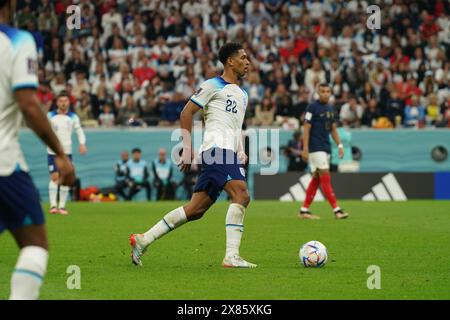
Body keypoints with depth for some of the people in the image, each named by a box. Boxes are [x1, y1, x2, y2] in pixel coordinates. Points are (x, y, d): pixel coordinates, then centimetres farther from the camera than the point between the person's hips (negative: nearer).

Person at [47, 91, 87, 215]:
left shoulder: (73, 117, 3)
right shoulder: (50, 116, -1)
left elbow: (79, 131, 7)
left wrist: (82, 144, -9)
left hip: (67, 152, 2)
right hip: (53, 152, -2)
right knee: (54, 177, -11)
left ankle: (62, 206, 6)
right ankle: (53, 205, -10)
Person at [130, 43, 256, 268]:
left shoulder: (242, 94, 26)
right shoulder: (213, 85, 0)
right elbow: (186, 113, -3)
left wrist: (241, 151, 17)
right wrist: (187, 147, -10)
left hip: (230, 154, 9)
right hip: (217, 147, -9)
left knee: (196, 210, 4)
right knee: (241, 195, -24)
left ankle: (143, 240, 10)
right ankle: (231, 257, -27)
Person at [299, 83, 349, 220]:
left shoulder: (330, 108, 14)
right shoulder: (312, 107, -8)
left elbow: (333, 128, 21)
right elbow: (306, 128, -11)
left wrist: (340, 145, 12)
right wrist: (305, 149, -16)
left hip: (326, 147, 8)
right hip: (315, 148, -8)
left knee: (316, 178, 7)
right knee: (325, 177, -11)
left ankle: (304, 210, 12)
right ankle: (336, 210, -16)